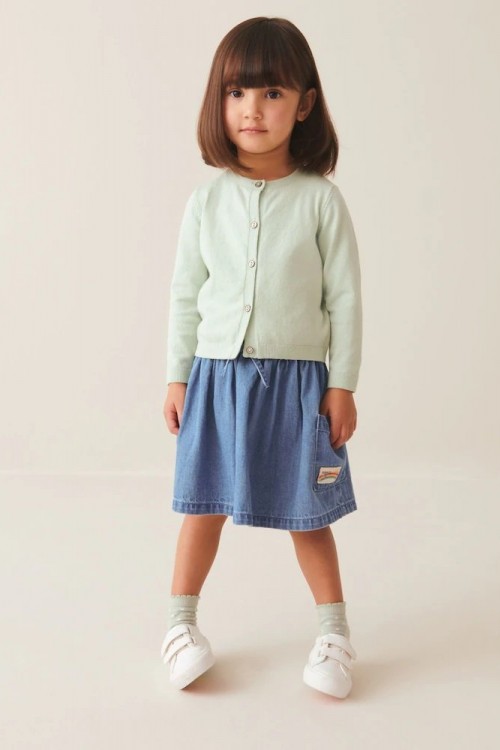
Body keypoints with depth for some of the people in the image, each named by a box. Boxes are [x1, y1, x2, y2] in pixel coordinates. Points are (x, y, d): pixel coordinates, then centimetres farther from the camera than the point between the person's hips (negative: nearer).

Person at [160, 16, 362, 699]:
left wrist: (343, 385, -4)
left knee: (307, 511, 9)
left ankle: (334, 629, 27)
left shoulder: (321, 199, -6)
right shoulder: (207, 201, 0)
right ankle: (180, 623, 29)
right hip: (216, 377, 2)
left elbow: (345, 297, -3)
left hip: (298, 380, -1)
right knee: (205, 505, 10)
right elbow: (185, 295, 6)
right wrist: (178, 378, 5)